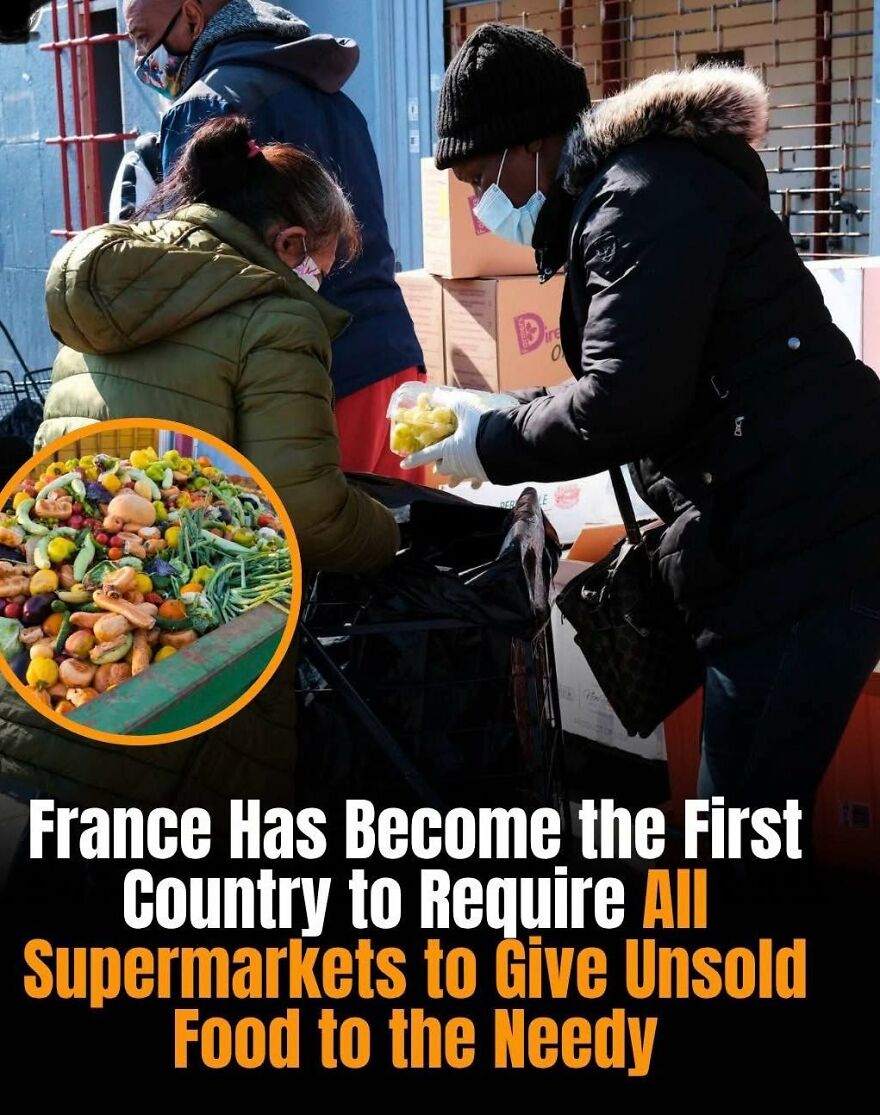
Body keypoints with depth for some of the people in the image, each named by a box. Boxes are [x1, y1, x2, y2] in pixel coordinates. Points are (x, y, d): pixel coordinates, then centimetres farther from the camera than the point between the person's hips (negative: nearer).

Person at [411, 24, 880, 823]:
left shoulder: (642, 197, -12)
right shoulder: (623, 191, 21)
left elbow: (626, 399, -20)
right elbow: (648, 389, 25)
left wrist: (492, 444, -3)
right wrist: (490, 416, 18)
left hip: (801, 547, -11)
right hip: (785, 542, 11)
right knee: (748, 805, 15)